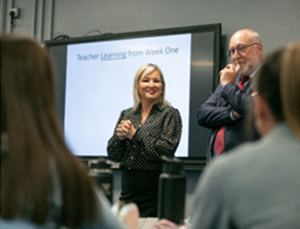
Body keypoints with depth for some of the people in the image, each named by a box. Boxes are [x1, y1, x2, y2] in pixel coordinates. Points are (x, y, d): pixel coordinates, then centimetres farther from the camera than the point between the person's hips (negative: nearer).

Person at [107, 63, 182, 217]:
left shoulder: (170, 114, 0)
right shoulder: (126, 115, 12)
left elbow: (167, 151, -13)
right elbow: (113, 155, 10)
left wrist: (135, 134, -12)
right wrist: (119, 136, -10)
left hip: (155, 189, -4)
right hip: (128, 186, 4)